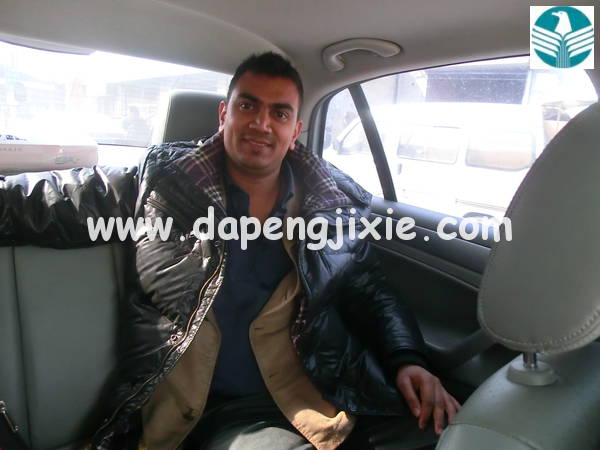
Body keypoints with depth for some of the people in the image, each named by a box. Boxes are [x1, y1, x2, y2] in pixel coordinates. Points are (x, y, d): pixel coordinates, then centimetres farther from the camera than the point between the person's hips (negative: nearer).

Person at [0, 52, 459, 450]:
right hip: (179, 413, -2)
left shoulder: (333, 202, 4)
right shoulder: (162, 179, 1)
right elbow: (45, 201, 2)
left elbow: (371, 294, 9)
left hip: (302, 409, 3)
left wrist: (406, 360, -6)